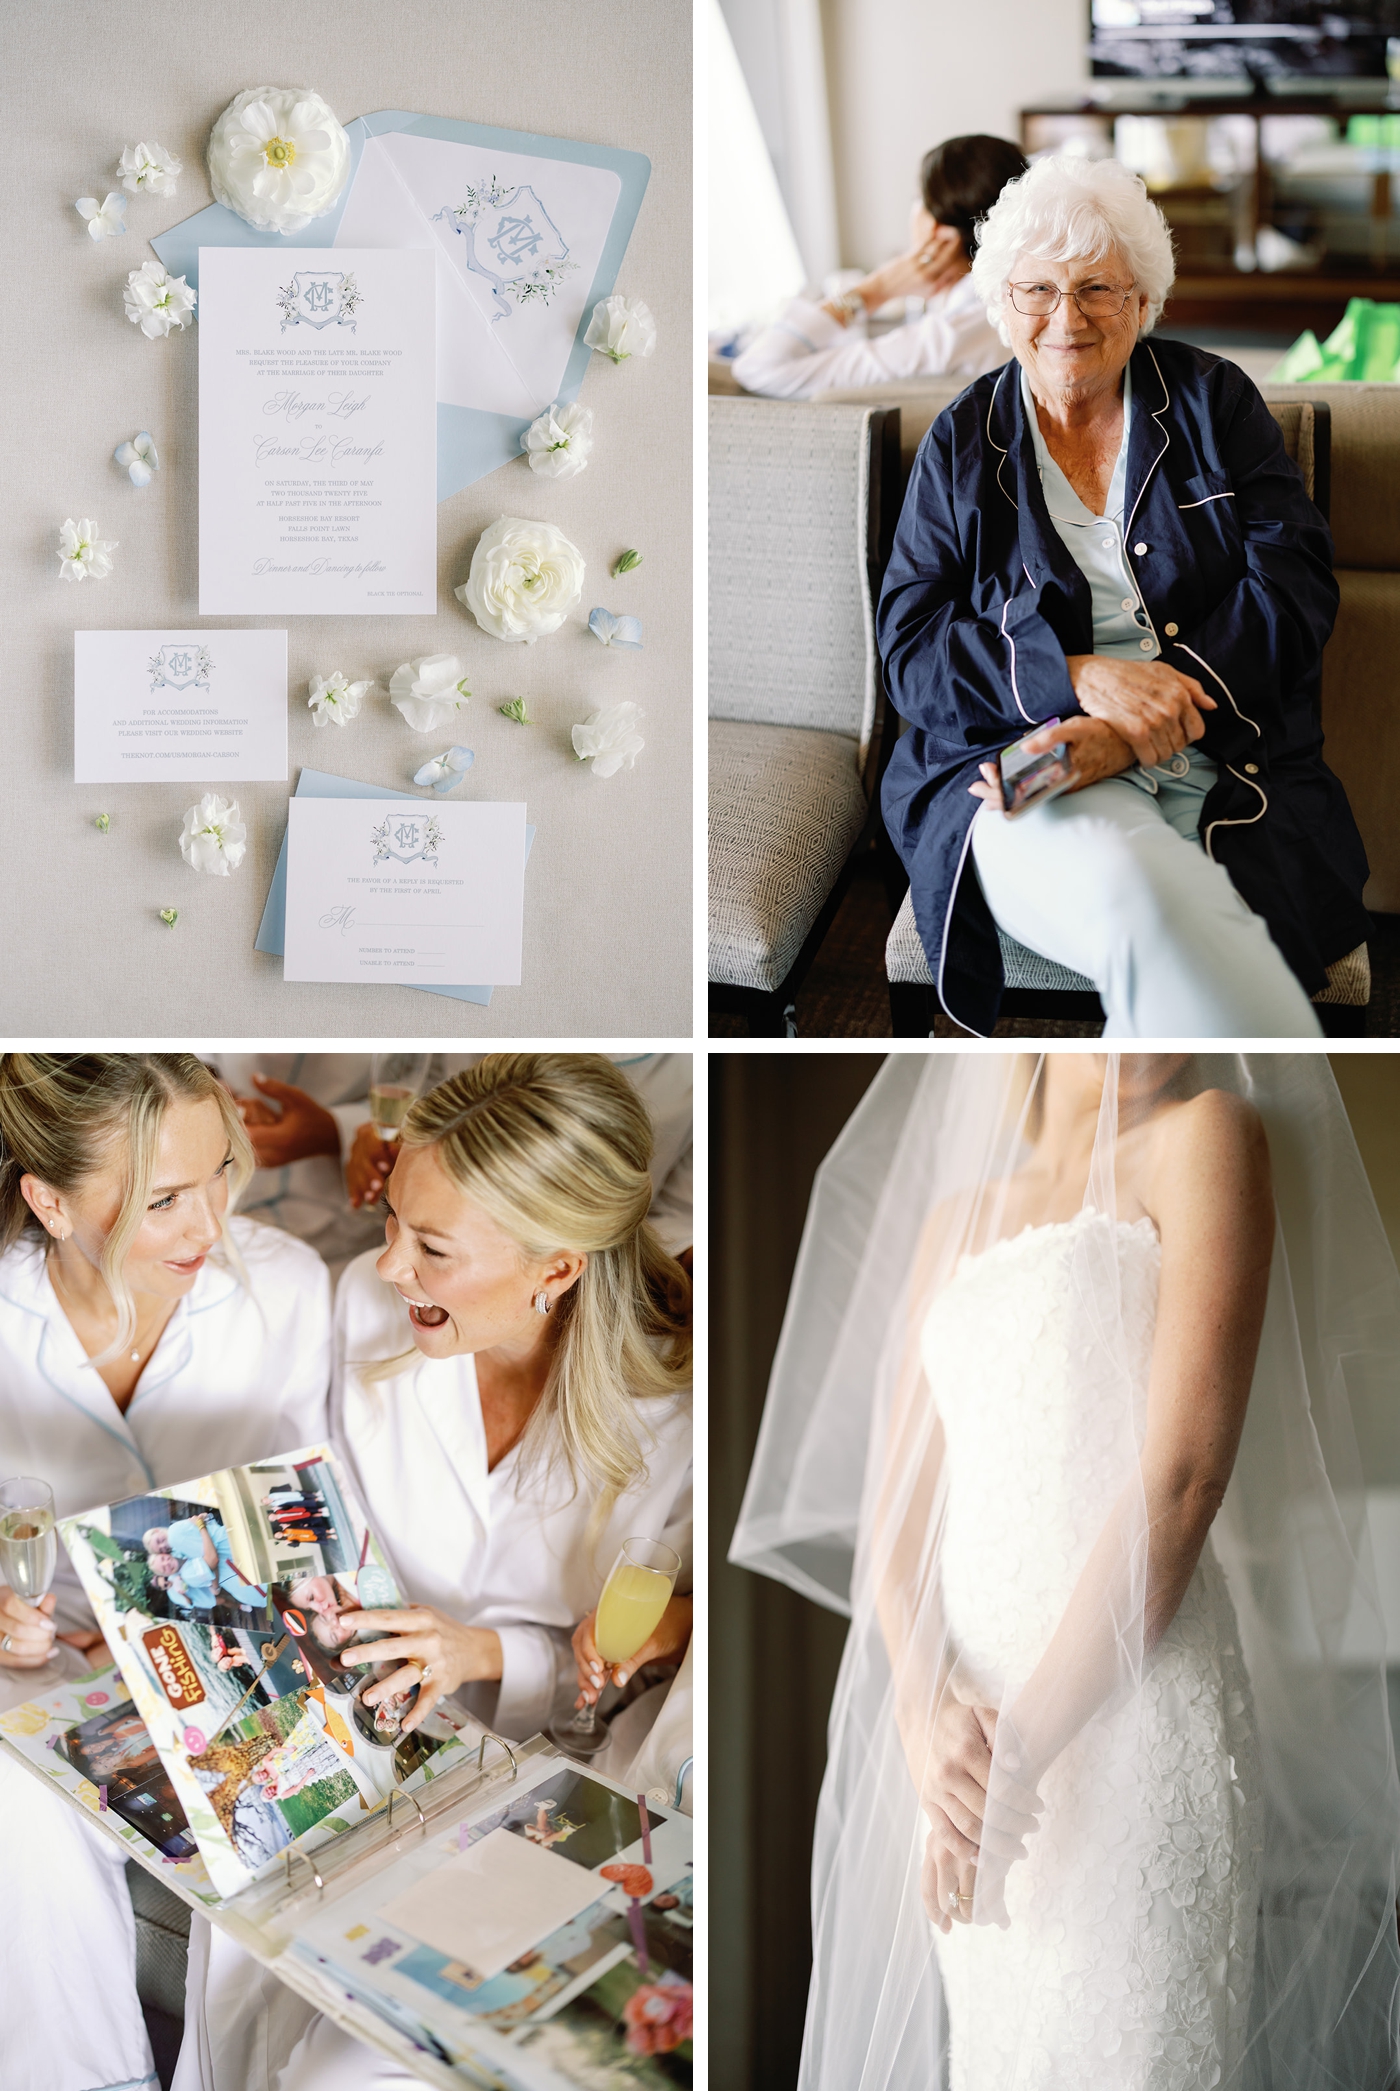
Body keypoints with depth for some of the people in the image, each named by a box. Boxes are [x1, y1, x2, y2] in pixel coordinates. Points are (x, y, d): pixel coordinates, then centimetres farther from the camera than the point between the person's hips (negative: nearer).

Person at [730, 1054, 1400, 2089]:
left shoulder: (1205, 1136, -2)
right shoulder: (954, 1217, 15)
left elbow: (1184, 1478, -12)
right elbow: (895, 1504, 9)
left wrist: (1021, 1750, -15)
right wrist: (924, 1709, -10)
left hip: (1129, 1720, -5)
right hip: (971, 1723, 5)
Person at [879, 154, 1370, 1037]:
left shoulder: (1215, 400, 13)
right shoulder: (963, 442, 14)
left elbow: (1294, 579, 1)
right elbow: (911, 644, 5)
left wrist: (1128, 728, -13)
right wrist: (1078, 676, -15)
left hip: (1224, 766, 1)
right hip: (1021, 755, 0)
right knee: (1142, 898, -36)